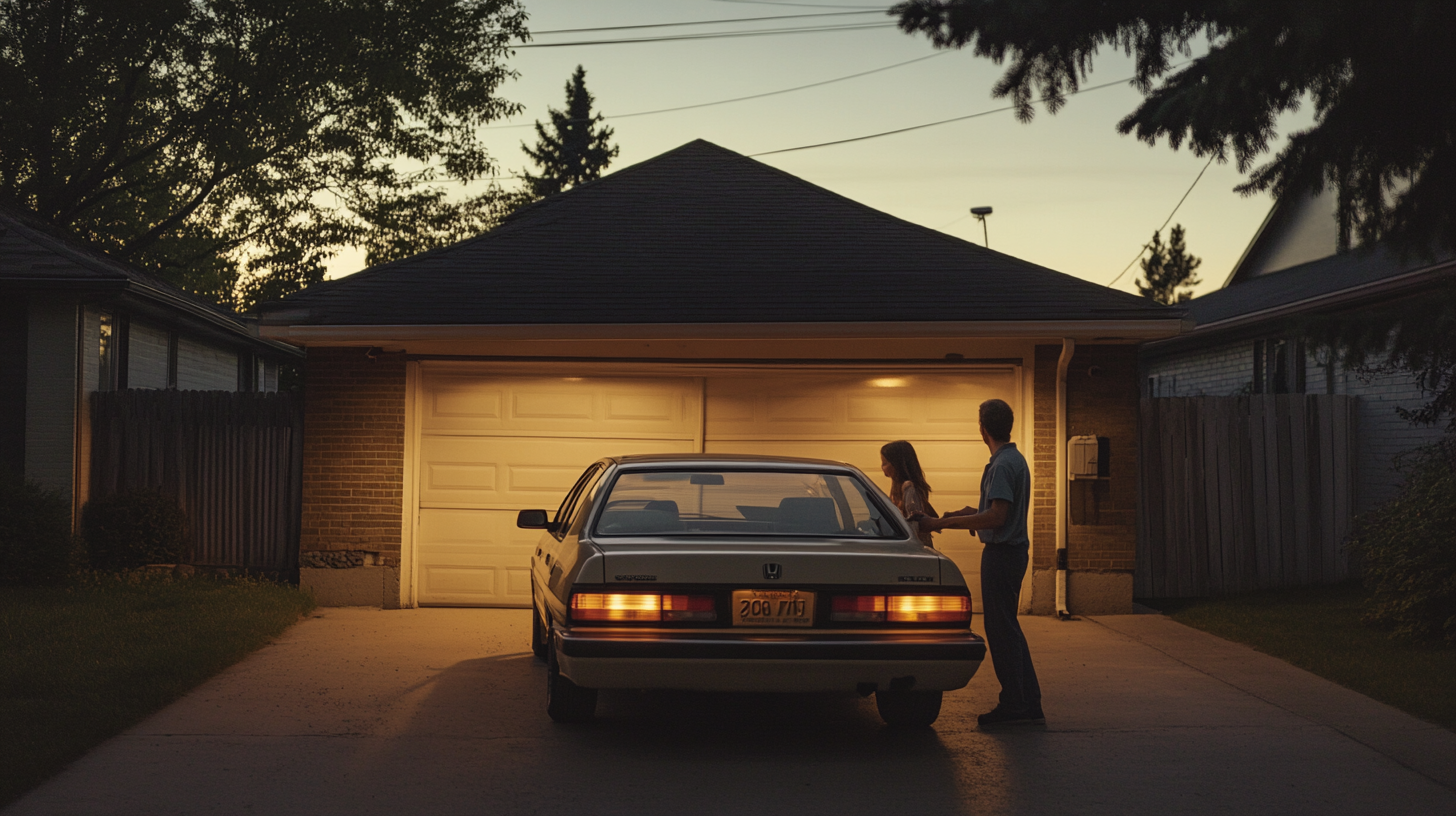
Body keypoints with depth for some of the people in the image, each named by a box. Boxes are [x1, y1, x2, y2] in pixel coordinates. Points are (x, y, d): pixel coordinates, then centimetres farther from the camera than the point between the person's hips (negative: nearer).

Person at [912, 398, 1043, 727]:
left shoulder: (1003, 465, -17)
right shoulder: (1015, 459, 15)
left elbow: (997, 516, -24)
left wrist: (945, 523, -22)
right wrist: (967, 514, 22)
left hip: (1001, 553, -10)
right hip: (1011, 550, 10)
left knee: (1002, 629, -4)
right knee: (1009, 629, 14)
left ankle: (1014, 706, 0)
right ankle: (1029, 705, 17)